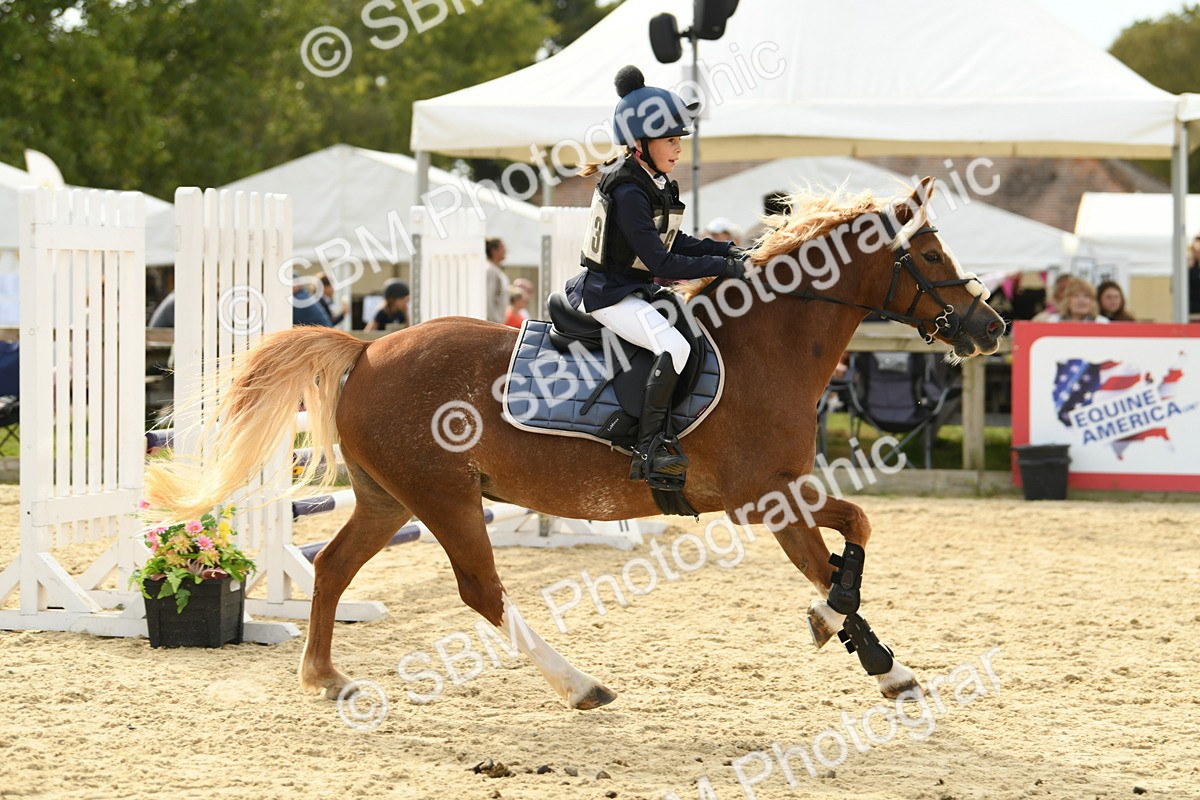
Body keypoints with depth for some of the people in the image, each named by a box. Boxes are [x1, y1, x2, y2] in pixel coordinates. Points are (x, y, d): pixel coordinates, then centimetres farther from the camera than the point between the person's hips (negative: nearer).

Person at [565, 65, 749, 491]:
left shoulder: (655, 183, 7)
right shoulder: (628, 192, -23)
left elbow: (674, 241, 17)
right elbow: (661, 262, -26)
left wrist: (727, 251, 4)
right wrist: (721, 267, -22)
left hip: (636, 288, 11)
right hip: (608, 292, -11)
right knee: (673, 346, -30)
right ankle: (648, 452, -26)